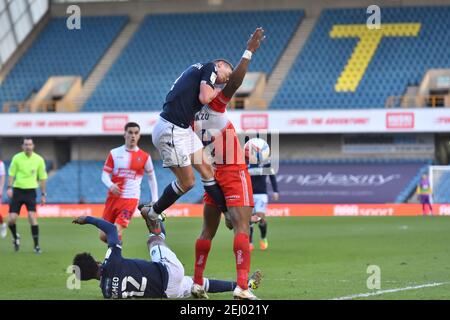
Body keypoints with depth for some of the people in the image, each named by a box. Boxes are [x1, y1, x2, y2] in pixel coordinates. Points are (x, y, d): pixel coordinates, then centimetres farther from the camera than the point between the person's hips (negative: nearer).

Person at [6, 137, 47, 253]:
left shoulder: (39, 159, 1)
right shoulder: (17, 158, -1)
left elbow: (42, 178, 7)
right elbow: (11, 174, 5)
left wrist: (43, 194, 6)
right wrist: (9, 187, -8)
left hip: (31, 191, -1)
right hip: (17, 190, 1)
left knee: (32, 216, -16)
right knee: (12, 219, -5)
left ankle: (36, 245, -9)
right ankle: (15, 237, 26)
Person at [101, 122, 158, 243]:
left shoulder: (144, 157, 3)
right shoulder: (114, 153, 5)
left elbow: (152, 178, 14)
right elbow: (105, 175, 3)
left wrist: (155, 200, 8)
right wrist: (111, 185, -20)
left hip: (130, 199, -3)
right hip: (113, 197, 3)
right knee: (104, 236, 3)